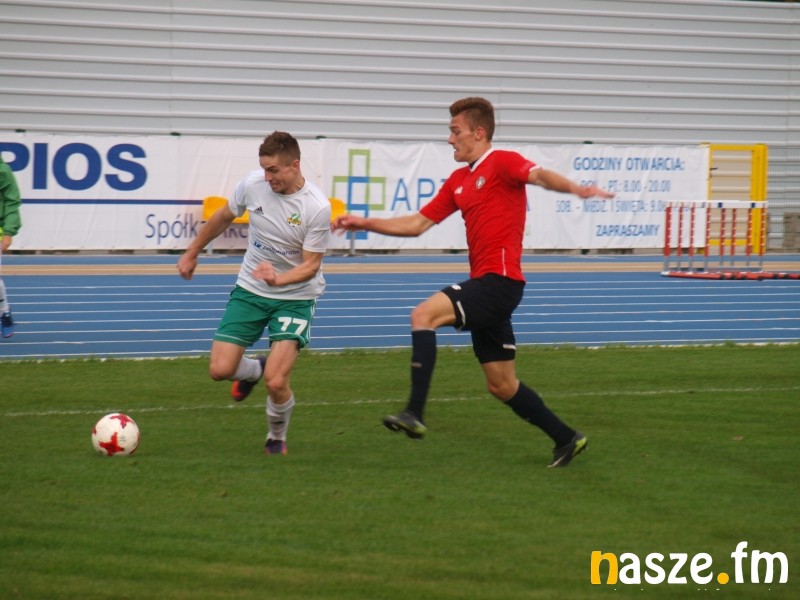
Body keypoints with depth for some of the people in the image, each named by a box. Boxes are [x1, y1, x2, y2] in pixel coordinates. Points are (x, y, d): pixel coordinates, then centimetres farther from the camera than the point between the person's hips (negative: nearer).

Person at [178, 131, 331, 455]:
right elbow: (223, 217, 9)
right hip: (250, 291, 4)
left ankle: (277, 438, 15)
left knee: (276, 381, -18)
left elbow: (311, 264, -16)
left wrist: (278, 279, -35)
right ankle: (254, 369, 32)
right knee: (220, 370, -6)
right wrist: (191, 253, 19)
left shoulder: (317, 207, -22)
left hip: (295, 297, -4)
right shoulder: (253, 184, -11)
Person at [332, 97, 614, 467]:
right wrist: (366, 224, 17)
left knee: (424, 314, -24)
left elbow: (539, 175, -26)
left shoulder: (502, 163, -6)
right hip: (485, 284, 9)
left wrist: (575, 189, -46)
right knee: (501, 385, 12)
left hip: (500, 280, -9)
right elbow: (417, 224, 22)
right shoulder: (458, 181, 19)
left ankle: (415, 414, -29)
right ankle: (566, 438, 24)